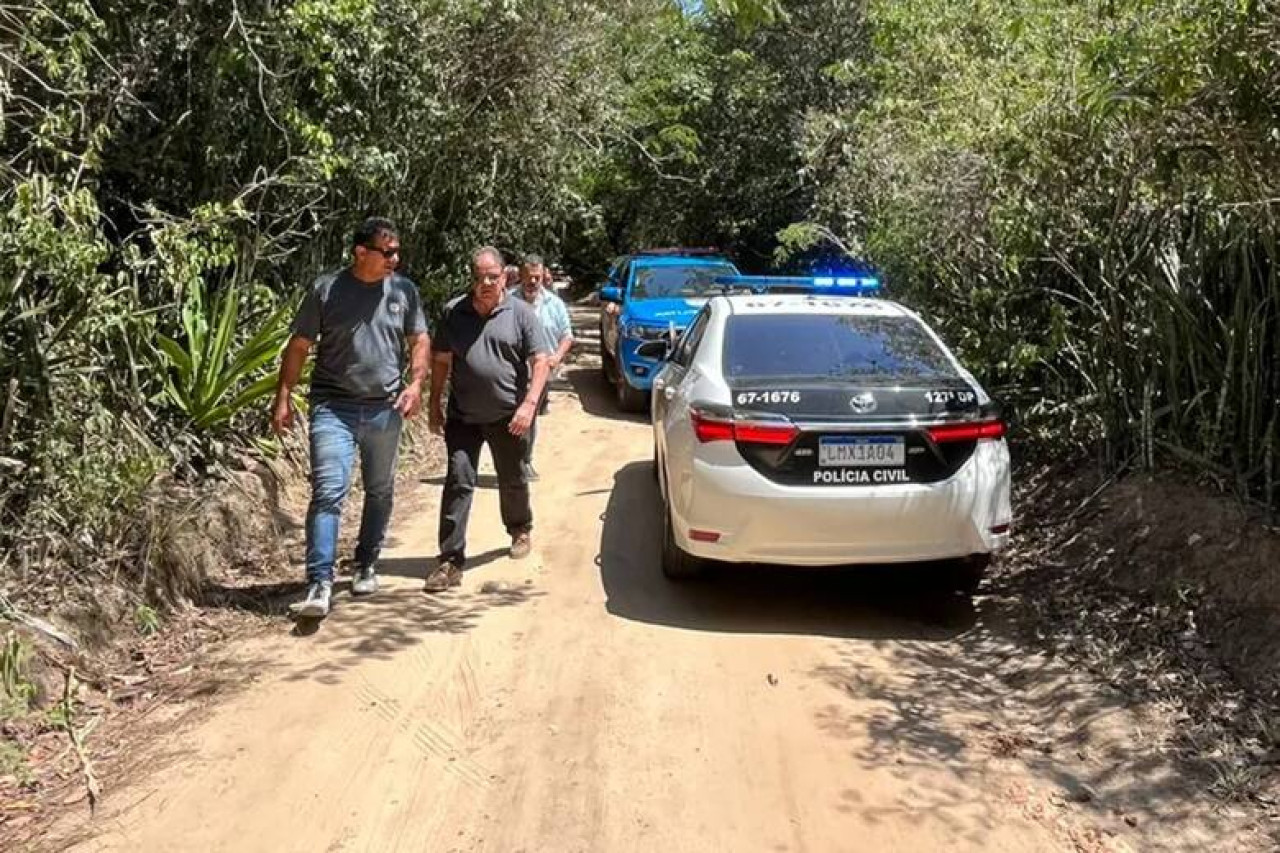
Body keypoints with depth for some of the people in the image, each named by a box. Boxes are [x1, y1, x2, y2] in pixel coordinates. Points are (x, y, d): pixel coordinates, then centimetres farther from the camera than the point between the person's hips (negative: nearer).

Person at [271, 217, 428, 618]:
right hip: (333, 407, -3)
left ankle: (367, 565, 33)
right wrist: (283, 398, -4)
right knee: (328, 491, -13)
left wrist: (416, 383, -6)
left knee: (380, 491, 15)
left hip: (386, 408, 3)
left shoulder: (404, 291, 4)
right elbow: (298, 346, 1)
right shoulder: (326, 290, -3)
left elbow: (419, 340, 11)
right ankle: (320, 583, -11)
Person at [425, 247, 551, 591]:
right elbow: (441, 360, 9)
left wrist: (529, 403, -18)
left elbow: (539, 361, -6)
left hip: (508, 417, -1)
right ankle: (451, 560, -3)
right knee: (458, 482, -6)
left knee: (512, 480, 16)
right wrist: (434, 403, 6)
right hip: (463, 417, 1)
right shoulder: (453, 312, 3)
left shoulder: (521, 313, -3)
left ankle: (521, 530, 44)